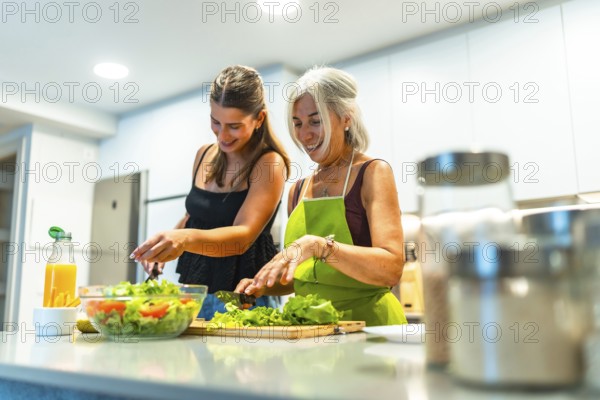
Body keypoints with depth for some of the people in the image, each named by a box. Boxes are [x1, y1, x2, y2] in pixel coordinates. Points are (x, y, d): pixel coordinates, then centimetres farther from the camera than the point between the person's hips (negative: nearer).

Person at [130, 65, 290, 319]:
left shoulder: (270, 163, -13)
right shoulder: (204, 155, 7)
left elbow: (242, 236, -24)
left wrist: (185, 238, -40)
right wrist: (166, 243, 3)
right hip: (193, 285, 6)